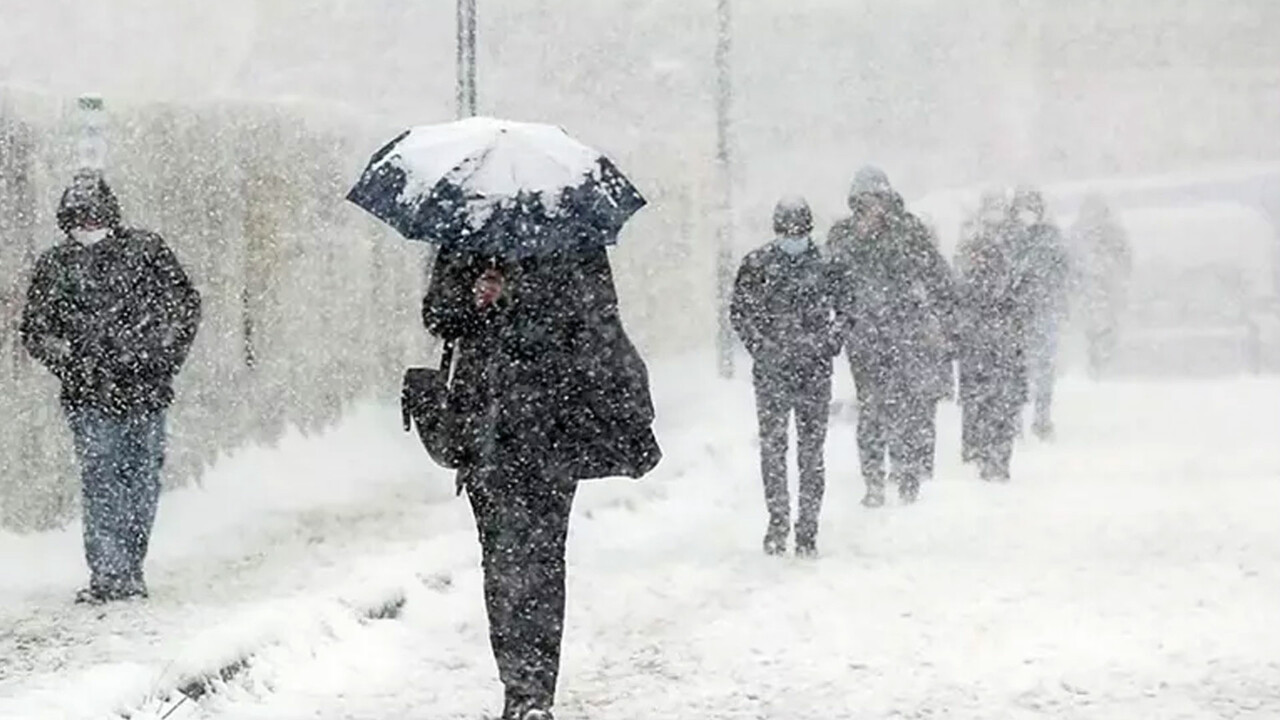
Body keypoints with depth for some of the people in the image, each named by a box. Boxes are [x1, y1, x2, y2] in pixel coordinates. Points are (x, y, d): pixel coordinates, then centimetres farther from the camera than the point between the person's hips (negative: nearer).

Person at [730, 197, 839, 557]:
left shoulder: (824, 265, 6)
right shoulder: (757, 265, 3)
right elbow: (739, 312, 7)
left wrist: (830, 344, 1)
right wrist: (762, 345, -5)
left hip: (814, 369, 1)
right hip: (771, 370, 0)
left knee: (812, 451, 0)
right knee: (773, 446, -2)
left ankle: (808, 528, 5)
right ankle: (778, 521, 8)